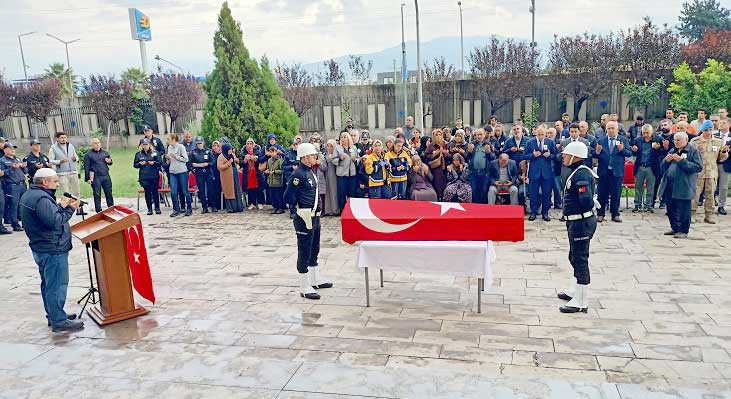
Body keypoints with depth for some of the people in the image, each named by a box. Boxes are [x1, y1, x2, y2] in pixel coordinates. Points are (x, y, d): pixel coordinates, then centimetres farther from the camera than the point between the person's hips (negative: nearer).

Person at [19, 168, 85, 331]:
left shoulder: (29, 195, 12)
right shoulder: (41, 198, -21)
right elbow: (55, 222, -26)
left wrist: (61, 206, 2)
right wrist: (70, 209, -16)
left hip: (41, 249, 11)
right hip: (53, 250, -11)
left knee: (48, 284, 20)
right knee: (57, 285, -4)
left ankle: (53, 314, 32)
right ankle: (59, 321, 2)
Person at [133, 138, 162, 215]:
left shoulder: (155, 152, 4)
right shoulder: (138, 154, 7)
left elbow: (159, 162, 4)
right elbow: (135, 165, 10)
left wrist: (154, 163, -15)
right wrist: (140, 164, -9)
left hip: (154, 176, -1)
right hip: (144, 177, 1)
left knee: (155, 192, 3)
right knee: (147, 192, 4)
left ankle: (157, 208, 13)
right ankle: (149, 209, 11)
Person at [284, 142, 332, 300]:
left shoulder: (310, 172, 13)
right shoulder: (299, 174, -18)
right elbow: (288, 196, -21)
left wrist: (316, 208, 13)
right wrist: (298, 208, -9)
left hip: (314, 217, 10)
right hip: (304, 218, -10)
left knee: (314, 249, 20)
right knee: (304, 252, -3)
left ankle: (316, 280, 36)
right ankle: (305, 288, 5)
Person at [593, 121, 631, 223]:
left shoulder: (623, 140, 5)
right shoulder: (601, 141, 7)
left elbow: (629, 153, -3)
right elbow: (595, 156, 4)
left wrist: (622, 149, -21)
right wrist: (597, 152, -18)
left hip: (617, 172, -1)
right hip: (603, 171, 1)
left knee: (615, 194, 5)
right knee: (602, 194, 5)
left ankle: (615, 215, 14)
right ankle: (600, 214, 12)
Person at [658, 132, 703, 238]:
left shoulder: (693, 151, -2)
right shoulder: (672, 151, 17)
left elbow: (698, 167, -13)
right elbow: (663, 167, 19)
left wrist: (682, 161, -19)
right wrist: (666, 160, -3)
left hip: (684, 185, -6)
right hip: (670, 185, 6)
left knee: (683, 209, -3)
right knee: (671, 208, 11)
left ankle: (683, 231, 7)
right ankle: (675, 228, 24)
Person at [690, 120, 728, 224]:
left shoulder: (719, 142, 7)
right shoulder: (695, 141, -2)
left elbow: (721, 159, 13)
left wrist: (724, 151, -7)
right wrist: (697, 150, -20)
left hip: (712, 172, 3)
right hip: (698, 172, -3)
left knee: (710, 195, 8)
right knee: (695, 194, -2)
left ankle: (709, 215, 16)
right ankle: (692, 214, 7)